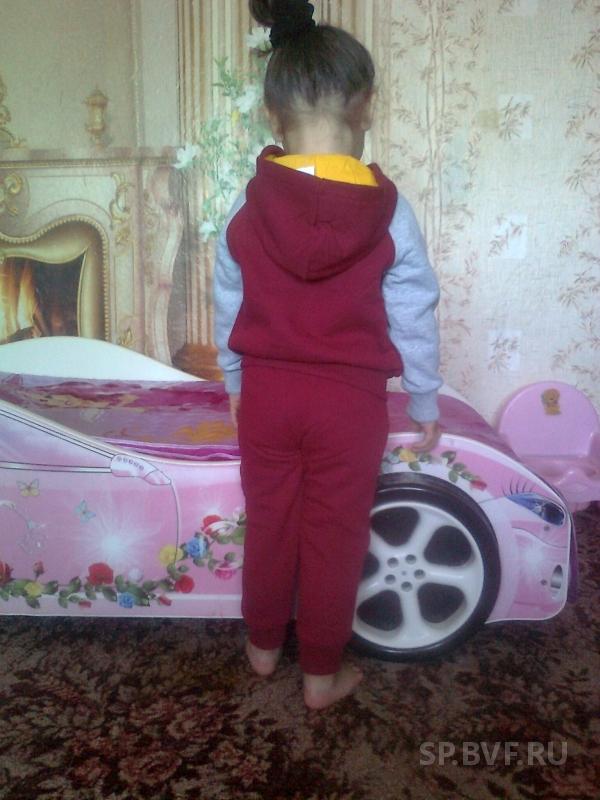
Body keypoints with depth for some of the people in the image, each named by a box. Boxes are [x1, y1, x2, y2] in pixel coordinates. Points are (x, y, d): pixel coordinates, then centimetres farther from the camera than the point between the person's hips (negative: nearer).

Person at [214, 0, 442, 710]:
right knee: (334, 536, 12)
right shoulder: (387, 211, -11)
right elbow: (414, 318, -6)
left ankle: (263, 644, 40)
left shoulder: (248, 206, -5)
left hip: (265, 392, 3)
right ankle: (322, 673, 29)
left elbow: (228, 306, 3)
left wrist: (236, 382, 18)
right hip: (349, 400, -2)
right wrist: (425, 404, 7)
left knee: (269, 522, 19)